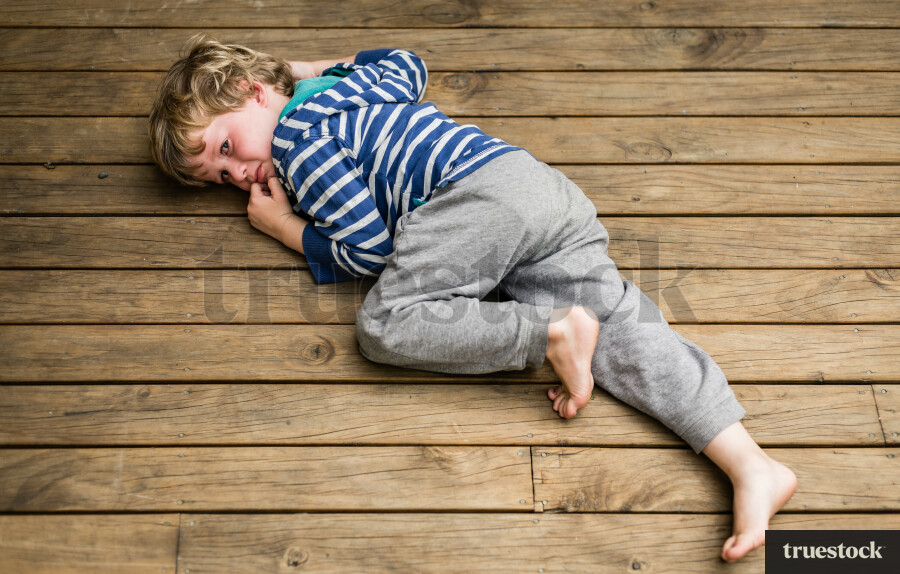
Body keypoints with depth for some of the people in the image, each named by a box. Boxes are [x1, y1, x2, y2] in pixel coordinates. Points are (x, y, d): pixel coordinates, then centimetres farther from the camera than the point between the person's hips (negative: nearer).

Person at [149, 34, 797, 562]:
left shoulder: (295, 135, 5)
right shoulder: (344, 84, 30)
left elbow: (367, 248, -2)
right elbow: (408, 65, 54)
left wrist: (285, 226, 15)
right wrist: (310, 67, 54)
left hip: (482, 192, -9)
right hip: (548, 185, 9)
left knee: (385, 325, -10)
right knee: (619, 321, -5)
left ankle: (550, 333, -22)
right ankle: (752, 464, -17)